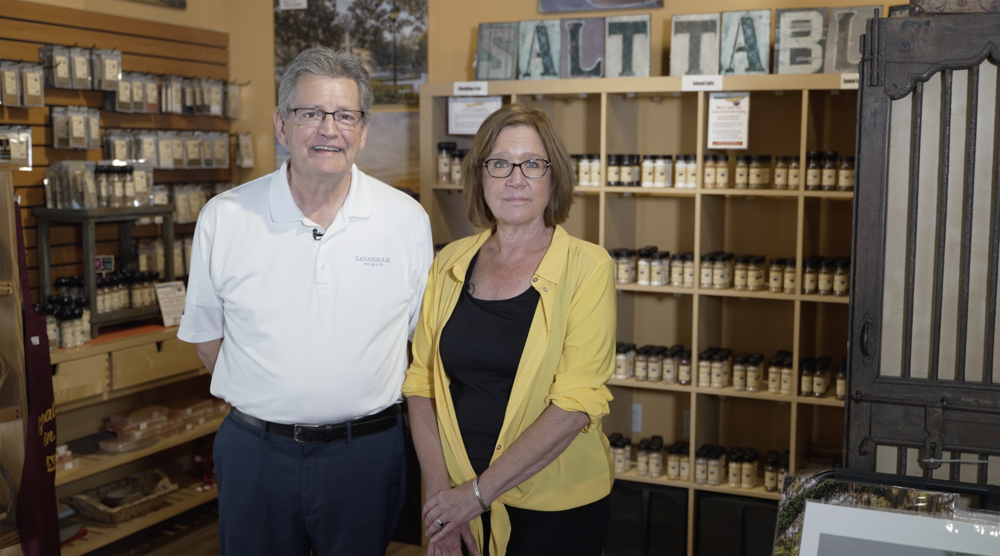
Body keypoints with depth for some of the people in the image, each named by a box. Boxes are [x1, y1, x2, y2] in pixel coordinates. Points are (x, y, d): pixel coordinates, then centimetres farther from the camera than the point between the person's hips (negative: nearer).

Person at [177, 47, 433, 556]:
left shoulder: (408, 219, -3)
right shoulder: (223, 218, -3)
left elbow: (420, 332, 7)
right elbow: (206, 332, 8)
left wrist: (361, 400, 2)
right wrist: (261, 402, 3)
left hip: (366, 452, 0)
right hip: (255, 452, 1)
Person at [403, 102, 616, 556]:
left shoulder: (587, 267, -10)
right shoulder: (450, 263, 2)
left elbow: (576, 404, -17)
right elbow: (421, 382, 1)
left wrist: (480, 491, -16)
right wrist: (440, 493, -10)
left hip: (556, 504, -3)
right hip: (458, 499, 3)